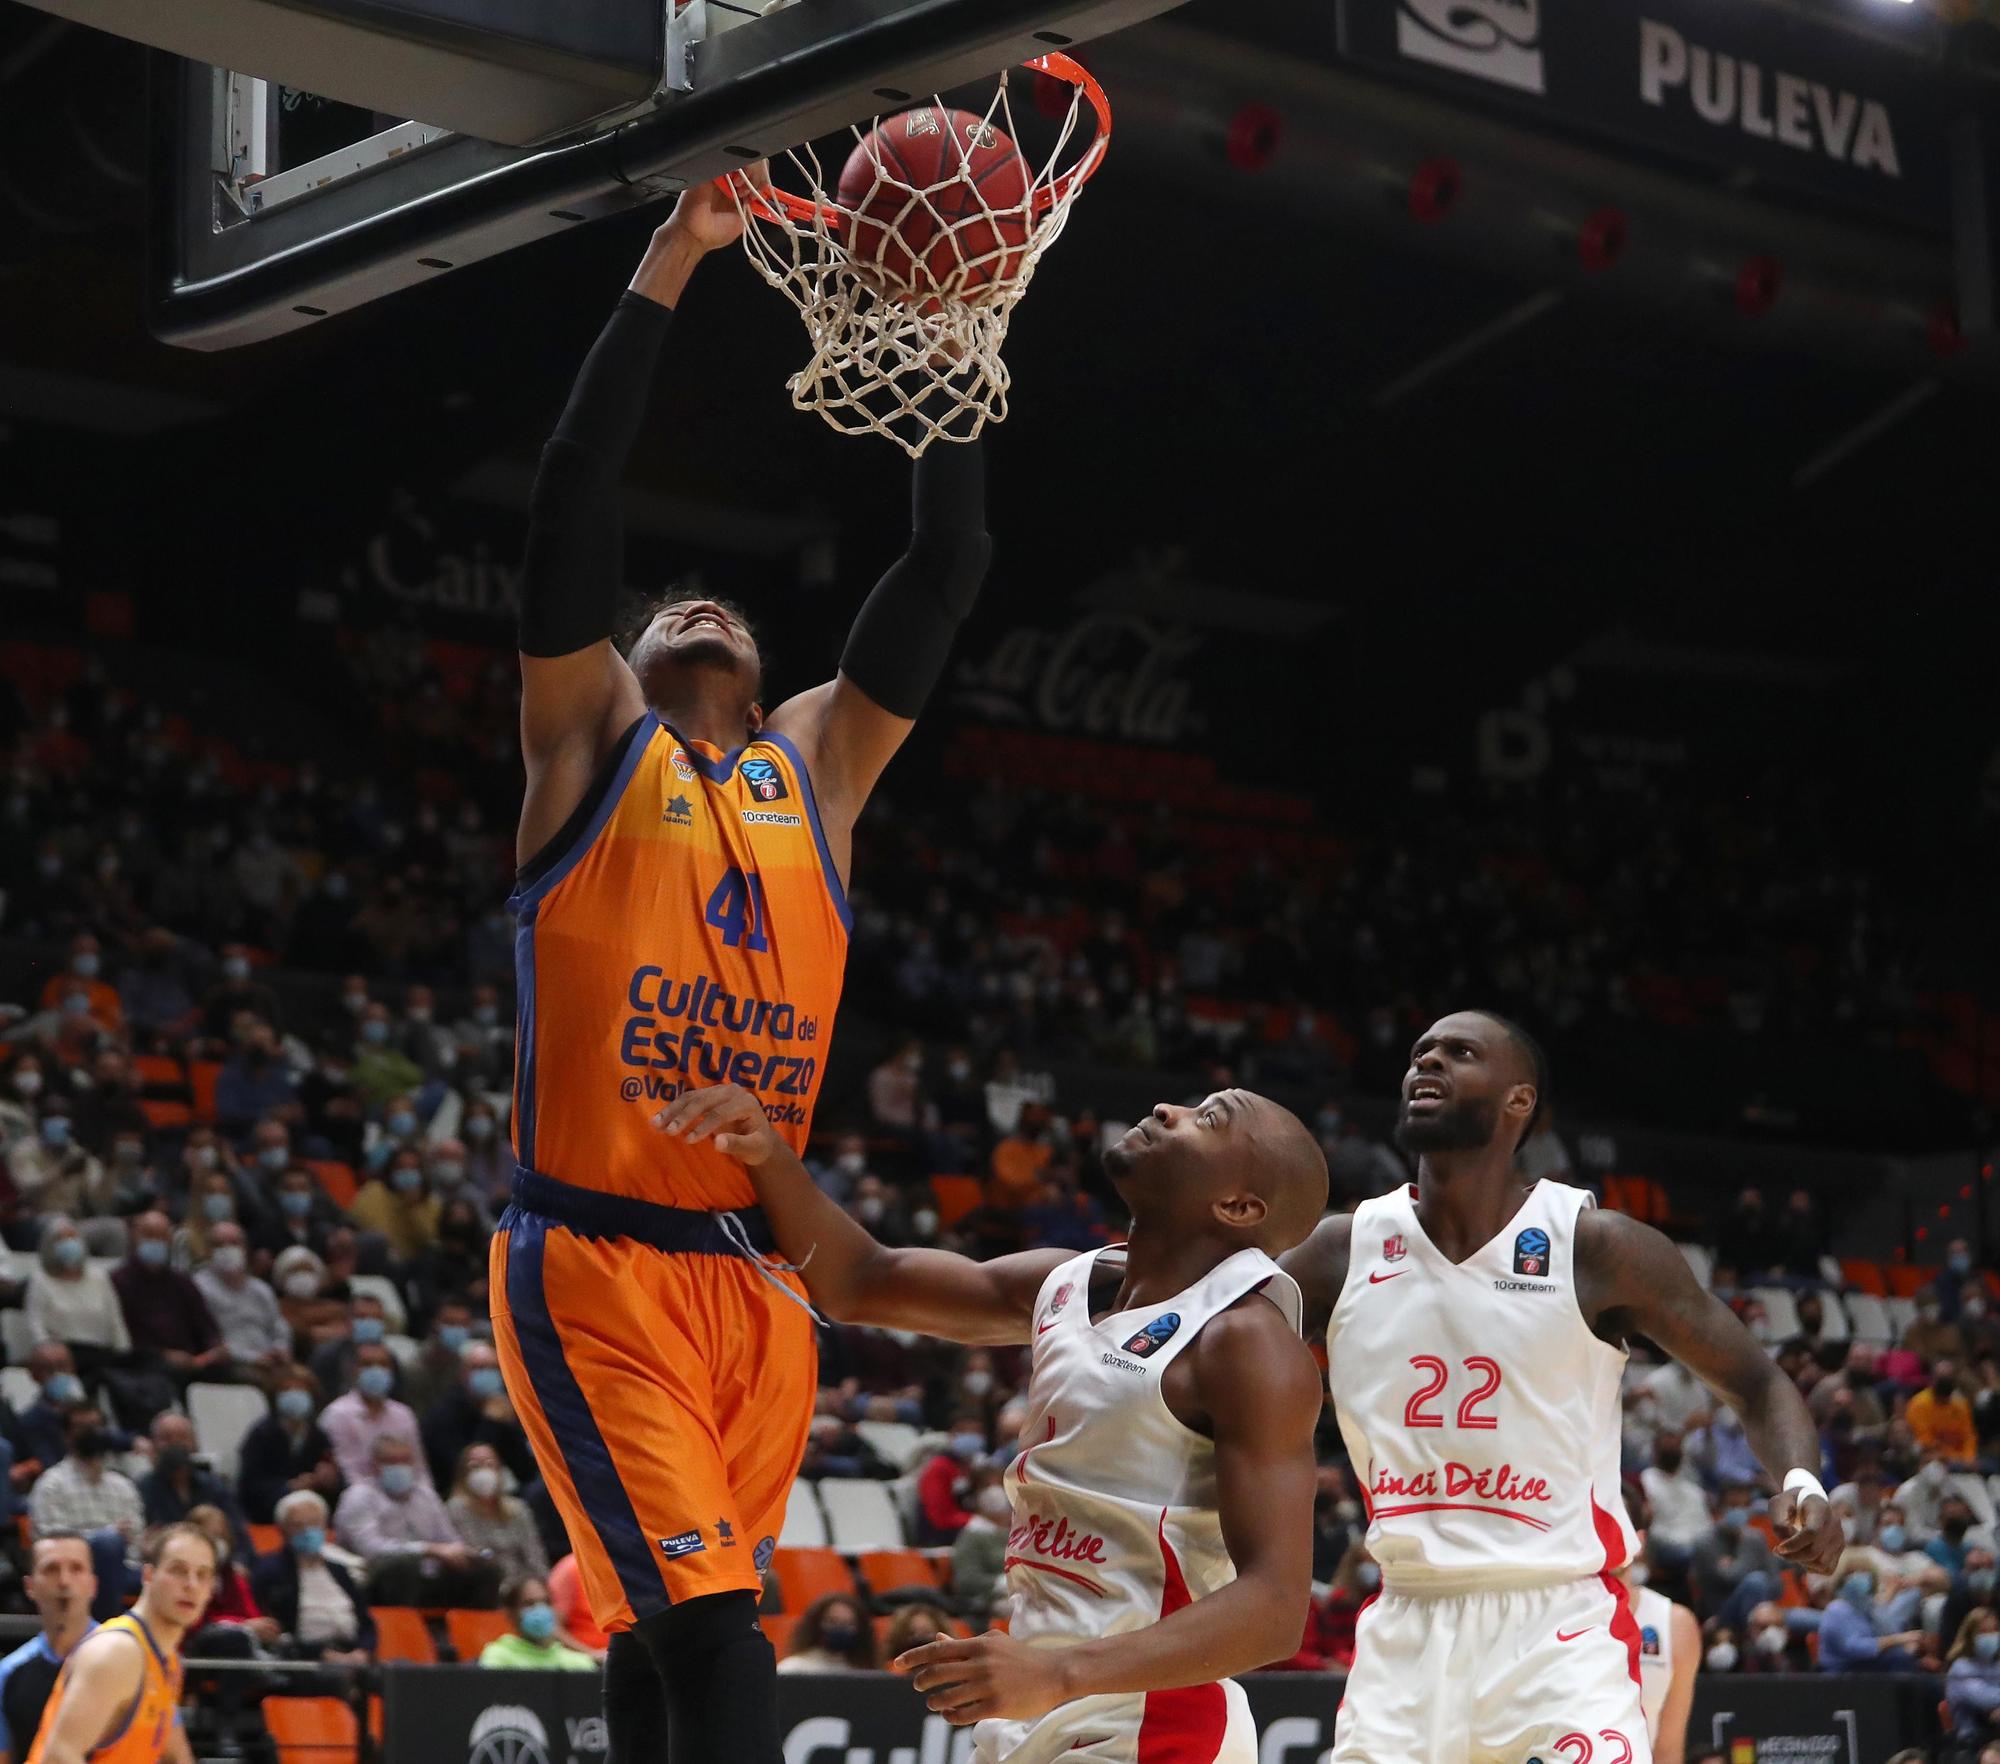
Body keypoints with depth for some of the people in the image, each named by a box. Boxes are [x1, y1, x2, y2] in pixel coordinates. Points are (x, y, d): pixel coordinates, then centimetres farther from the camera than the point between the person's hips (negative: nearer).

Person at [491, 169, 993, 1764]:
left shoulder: (819, 766, 17)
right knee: (715, 1633, -17)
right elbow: (576, 493, -3)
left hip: (753, 1277, 5)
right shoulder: (594, 738, 7)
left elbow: (947, 567, 13)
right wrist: (670, 267, -5)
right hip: (593, 1263, -5)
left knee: (667, 1628, 11)